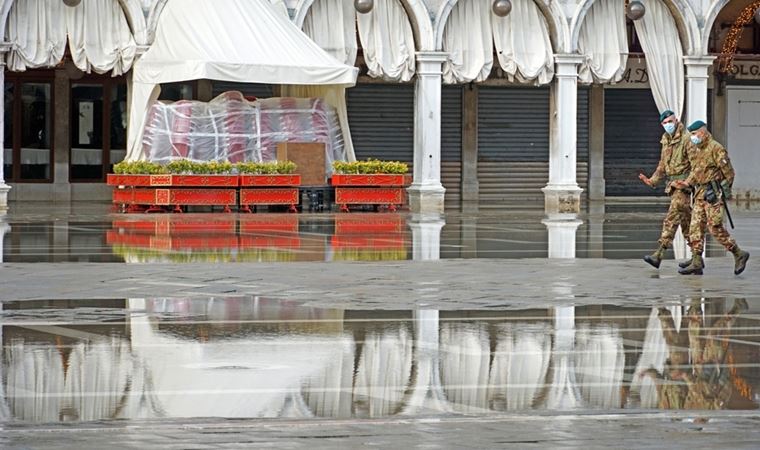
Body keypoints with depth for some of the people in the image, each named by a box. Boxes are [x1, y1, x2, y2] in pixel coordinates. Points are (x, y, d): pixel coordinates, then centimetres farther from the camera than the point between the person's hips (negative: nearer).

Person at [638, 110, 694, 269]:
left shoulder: (686, 139, -10)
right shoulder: (666, 141, 16)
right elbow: (663, 166, 23)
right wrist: (652, 181, 10)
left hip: (684, 182, -9)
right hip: (672, 184, 9)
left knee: (672, 218, -16)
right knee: (685, 220, 13)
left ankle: (659, 254, -25)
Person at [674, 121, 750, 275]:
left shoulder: (716, 149, -12)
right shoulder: (697, 150, 16)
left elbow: (728, 172, -12)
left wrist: (724, 192, -9)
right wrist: (687, 183, 4)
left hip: (713, 194, -9)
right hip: (700, 194, 9)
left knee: (716, 228, -10)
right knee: (695, 228, 3)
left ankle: (739, 255, 3)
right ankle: (697, 263, 3)